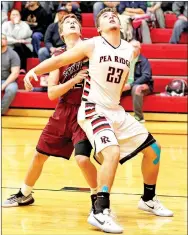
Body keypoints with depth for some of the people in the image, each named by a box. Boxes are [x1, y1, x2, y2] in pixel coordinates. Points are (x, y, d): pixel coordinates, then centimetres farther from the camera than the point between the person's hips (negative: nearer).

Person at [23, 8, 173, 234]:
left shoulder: (129, 49, 6)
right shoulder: (92, 45, -9)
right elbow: (59, 60, -7)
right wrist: (34, 71, -15)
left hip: (116, 111, 7)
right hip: (94, 111, -7)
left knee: (153, 149, 11)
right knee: (112, 152, -30)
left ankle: (148, 199, 31)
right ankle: (100, 212, -26)